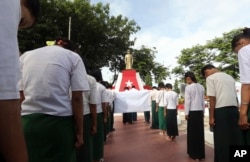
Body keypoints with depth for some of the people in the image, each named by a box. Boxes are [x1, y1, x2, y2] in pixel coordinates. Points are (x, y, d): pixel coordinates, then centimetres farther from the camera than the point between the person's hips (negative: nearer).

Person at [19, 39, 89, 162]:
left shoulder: (26, 56, 14)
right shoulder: (73, 57, 4)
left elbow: (20, 95, 10)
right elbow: (77, 98, -4)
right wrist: (79, 132, 0)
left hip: (28, 120, 4)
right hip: (60, 120, -3)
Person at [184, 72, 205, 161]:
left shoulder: (188, 87, -10)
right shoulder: (201, 87, 7)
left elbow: (187, 101, -11)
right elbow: (203, 101, 11)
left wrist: (186, 113, -5)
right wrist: (203, 111, 18)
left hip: (192, 112, -5)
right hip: (200, 111, 5)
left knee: (192, 132, 5)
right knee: (200, 132, 11)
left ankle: (194, 154, 13)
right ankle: (201, 154, 20)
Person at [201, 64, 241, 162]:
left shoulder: (210, 78, -1)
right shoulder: (230, 77, 20)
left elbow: (212, 98, -9)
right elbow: (235, 96, 19)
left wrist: (211, 117, -8)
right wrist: (236, 111, 23)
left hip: (221, 110, -7)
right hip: (234, 109, 7)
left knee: (222, 141, 1)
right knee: (234, 138, 14)